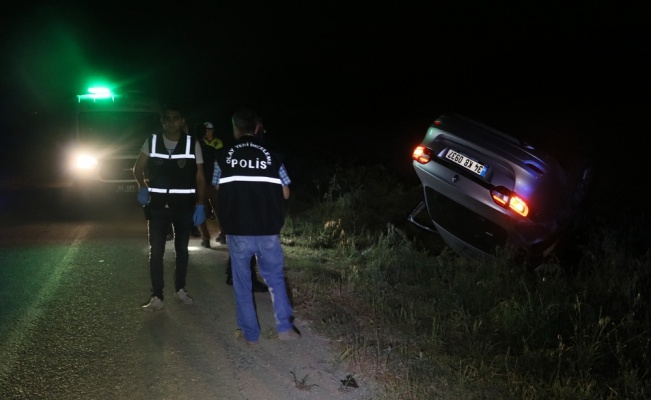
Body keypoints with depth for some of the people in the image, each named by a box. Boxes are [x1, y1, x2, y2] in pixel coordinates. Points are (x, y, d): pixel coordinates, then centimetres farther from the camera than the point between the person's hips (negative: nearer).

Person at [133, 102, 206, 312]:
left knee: (182, 249, 13)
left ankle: (180, 290, 28)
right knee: (156, 251, -2)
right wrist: (142, 187, -9)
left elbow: (200, 178, -2)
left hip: (184, 205, 0)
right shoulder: (151, 142, -1)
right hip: (158, 205, 0)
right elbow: (138, 168, 10)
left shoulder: (192, 144, -5)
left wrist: (200, 205, -9)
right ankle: (157, 297, 3)